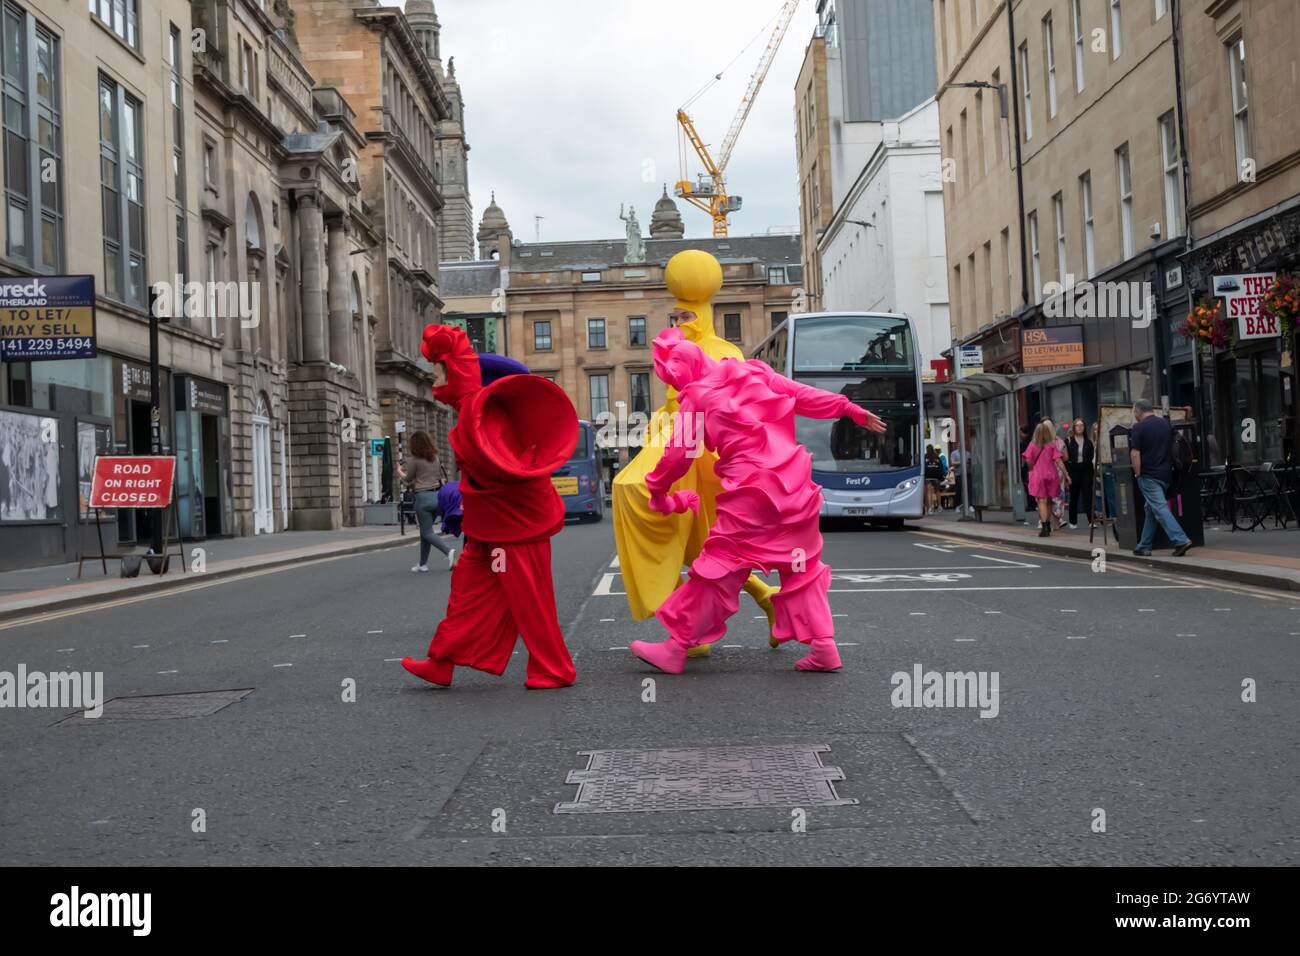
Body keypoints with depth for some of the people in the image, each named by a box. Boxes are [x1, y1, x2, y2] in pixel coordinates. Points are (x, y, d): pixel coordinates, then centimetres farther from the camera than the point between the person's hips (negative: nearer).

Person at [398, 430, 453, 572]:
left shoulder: (414, 460, -8)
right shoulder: (435, 458, 10)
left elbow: (408, 479, 4)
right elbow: (442, 477, 17)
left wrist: (400, 471, 23)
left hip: (423, 497, -6)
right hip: (437, 495, 6)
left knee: (427, 532, -1)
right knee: (425, 530, 15)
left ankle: (448, 551, -22)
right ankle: (423, 564, 18)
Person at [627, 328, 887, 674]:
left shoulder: (696, 398, -1)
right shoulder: (755, 372, 12)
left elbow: (678, 453, 3)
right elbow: (806, 395, 14)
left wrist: (658, 489, 18)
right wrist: (851, 410, 21)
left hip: (750, 493, -5)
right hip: (794, 486, 5)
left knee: (719, 569, 0)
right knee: (802, 568, 15)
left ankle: (677, 647, 6)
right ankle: (823, 647, 12)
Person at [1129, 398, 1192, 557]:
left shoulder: (1139, 428, -11)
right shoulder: (1165, 424, 10)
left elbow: (1135, 454, -15)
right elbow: (1171, 448, 18)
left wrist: (1137, 473, -5)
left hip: (1148, 475, -7)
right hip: (1166, 473, 7)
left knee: (1160, 508, -11)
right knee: (1151, 509, 14)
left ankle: (1181, 540, -22)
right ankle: (1144, 546, 18)